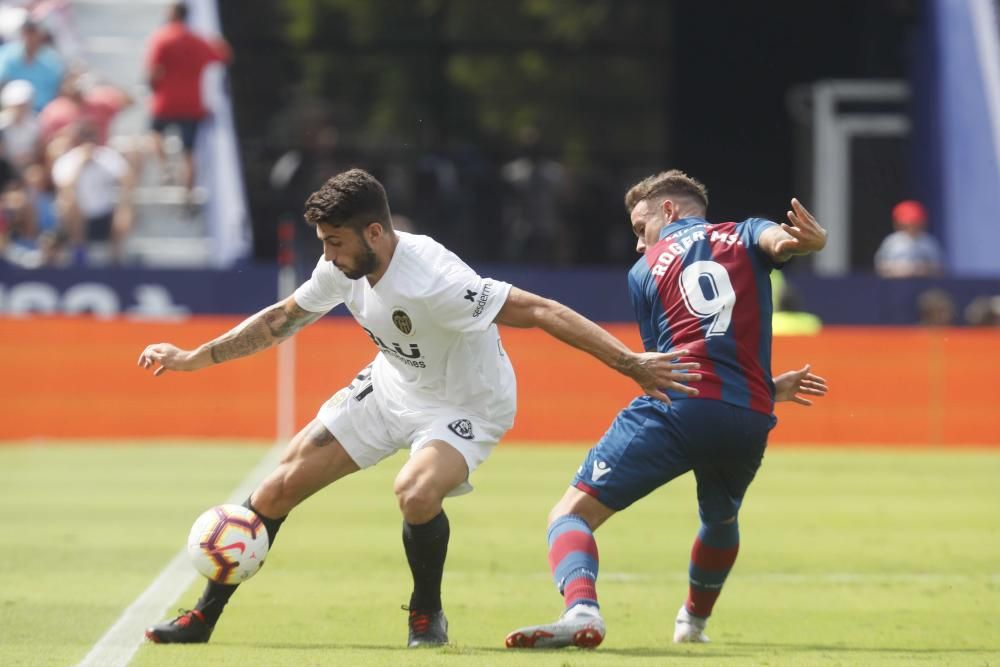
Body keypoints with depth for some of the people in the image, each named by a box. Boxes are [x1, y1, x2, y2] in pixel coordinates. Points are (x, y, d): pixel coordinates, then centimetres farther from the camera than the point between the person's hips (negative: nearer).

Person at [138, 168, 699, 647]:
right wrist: (193, 359, 6)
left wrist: (632, 364, -38)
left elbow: (540, 312, -35)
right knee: (280, 487, 0)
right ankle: (204, 617, 15)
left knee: (416, 492, -36)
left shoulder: (432, 281, -36)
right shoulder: (344, 267, -13)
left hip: (467, 406, -7)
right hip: (392, 386, 7)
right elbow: (282, 319, 6)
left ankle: (427, 614, -7)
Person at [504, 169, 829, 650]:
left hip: (676, 407, -3)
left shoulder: (645, 271, 22)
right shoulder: (744, 235, 21)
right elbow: (780, 237, -4)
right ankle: (694, 621, 52)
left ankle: (581, 609, -33)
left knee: (572, 513, -4)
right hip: (749, 418, 3)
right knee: (721, 519, 35)